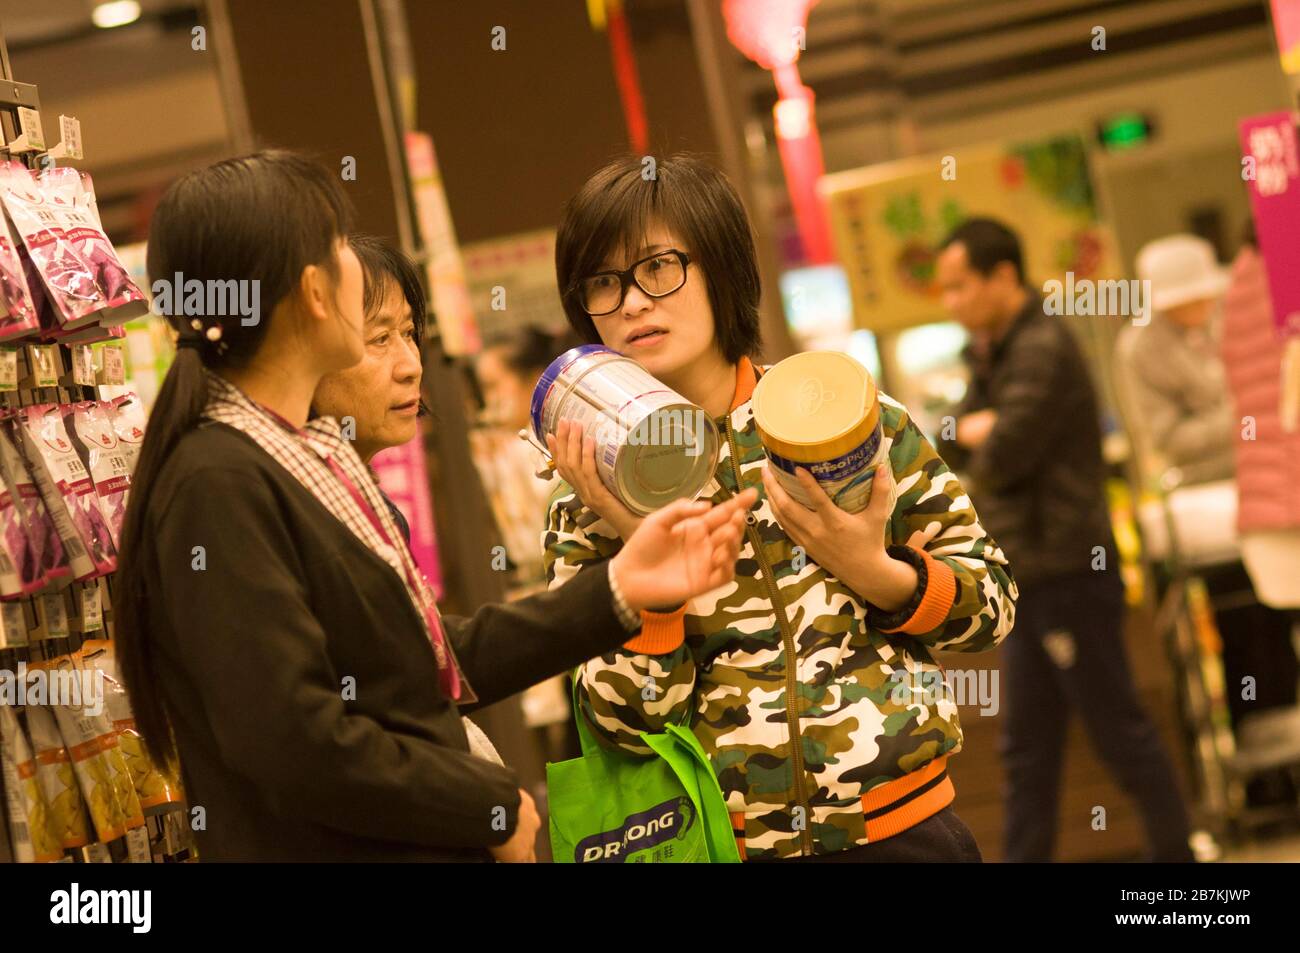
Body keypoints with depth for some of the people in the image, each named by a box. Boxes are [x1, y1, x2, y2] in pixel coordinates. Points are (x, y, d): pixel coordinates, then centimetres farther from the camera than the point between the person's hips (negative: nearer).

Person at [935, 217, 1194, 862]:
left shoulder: (1041, 351, -16)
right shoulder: (999, 354, 15)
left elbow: (1000, 459, -22)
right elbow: (952, 446, 13)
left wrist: (984, 441, -1)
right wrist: (975, 429, -7)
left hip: (1067, 572, -9)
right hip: (1033, 577, 10)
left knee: (1118, 730, -1)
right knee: (1027, 748, 11)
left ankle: (1175, 853, 9)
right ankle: (1024, 857, 15)